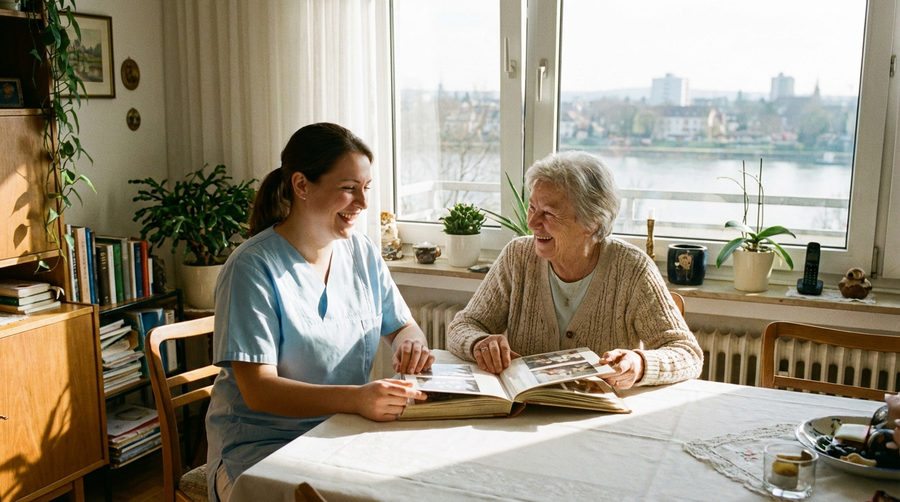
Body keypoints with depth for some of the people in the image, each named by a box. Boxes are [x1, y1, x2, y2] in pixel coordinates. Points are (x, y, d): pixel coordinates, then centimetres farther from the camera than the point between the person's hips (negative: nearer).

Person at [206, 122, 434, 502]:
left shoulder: (363, 253, 5)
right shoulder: (253, 268, -15)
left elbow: (403, 326, 15)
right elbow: (258, 391, -20)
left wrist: (410, 343, -11)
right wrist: (357, 398, -34)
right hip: (262, 447, -5)